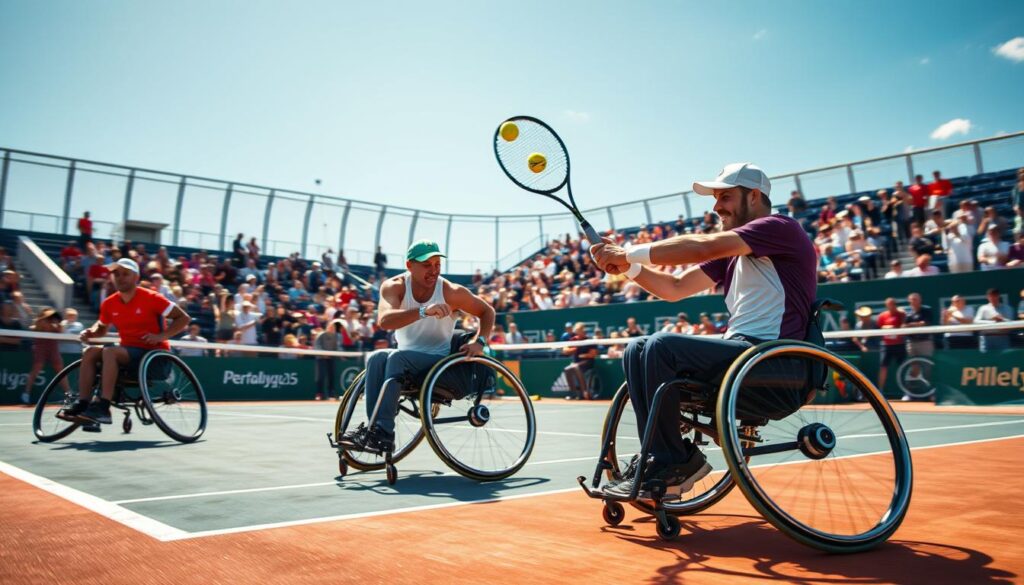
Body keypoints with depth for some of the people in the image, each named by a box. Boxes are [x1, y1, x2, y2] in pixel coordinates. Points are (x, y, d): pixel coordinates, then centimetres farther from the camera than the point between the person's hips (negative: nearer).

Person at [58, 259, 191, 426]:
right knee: (90, 353, -13)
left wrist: (161, 336, -21)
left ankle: (102, 408, -33)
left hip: (152, 352, -6)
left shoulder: (150, 298, -11)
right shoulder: (109, 303, 6)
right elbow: (102, 327, 26)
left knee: (109, 352, -28)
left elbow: (184, 318, -11)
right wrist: (90, 332, 2)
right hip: (127, 351, 6)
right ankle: (82, 404, -15)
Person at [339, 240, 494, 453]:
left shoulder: (451, 292, -11)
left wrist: (479, 341, -15)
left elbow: (487, 311, 3)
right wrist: (424, 311, -44)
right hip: (406, 363, 3)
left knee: (397, 357, -31)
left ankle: (383, 432, -36)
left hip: (441, 362, -3)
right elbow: (384, 320, -29)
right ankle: (374, 427, -32)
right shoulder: (394, 286, -10)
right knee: (376, 358, -29)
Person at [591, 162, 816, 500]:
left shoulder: (780, 228, -6)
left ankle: (674, 462, -14)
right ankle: (663, 459, -5)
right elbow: (675, 288, 16)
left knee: (662, 345, -26)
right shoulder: (730, 252, 22)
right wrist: (626, 266, 1)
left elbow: (703, 246, -21)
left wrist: (632, 253, -17)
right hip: (737, 349, 9)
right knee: (637, 351, 1)